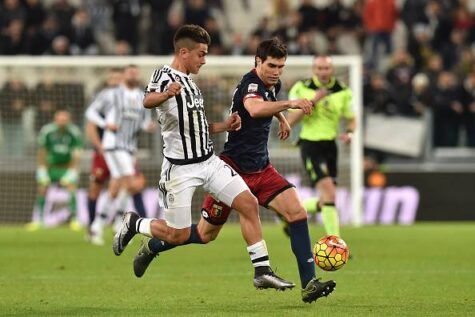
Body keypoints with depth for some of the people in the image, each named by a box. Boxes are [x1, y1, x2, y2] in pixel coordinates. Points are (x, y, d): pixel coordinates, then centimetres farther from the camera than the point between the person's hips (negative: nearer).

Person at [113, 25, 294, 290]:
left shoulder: (191, 84, 15)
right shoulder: (165, 76, -12)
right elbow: (148, 101, -35)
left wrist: (223, 126, 8)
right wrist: (166, 95, -58)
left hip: (209, 162, 8)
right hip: (181, 168, -8)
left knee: (249, 204, -7)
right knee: (179, 236, -3)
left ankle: (262, 271, -3)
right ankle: (134, 224, 25)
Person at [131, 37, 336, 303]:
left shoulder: (272, 85, 8)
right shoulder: (250, 84, -20)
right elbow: (254, 108, -47)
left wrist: (282, 118, 33)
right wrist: (289, 104, -55)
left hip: (261, 169, 7)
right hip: (234, 168, -7)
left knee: (297, 211, -15)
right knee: (206, 233, 5)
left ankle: (309, 284, -17)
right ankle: (151, 247, 31)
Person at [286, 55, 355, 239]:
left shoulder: (343, 91, 1)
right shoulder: (301, 89, -8)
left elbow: (351, 119, 12)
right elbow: (290, 121, -12)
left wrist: (349, 133, -11)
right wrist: (312, 101, -23)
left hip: (330, 146, 5)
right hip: (310, 146, -5)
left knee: (326, 201, 6)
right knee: (329, 192, -20)